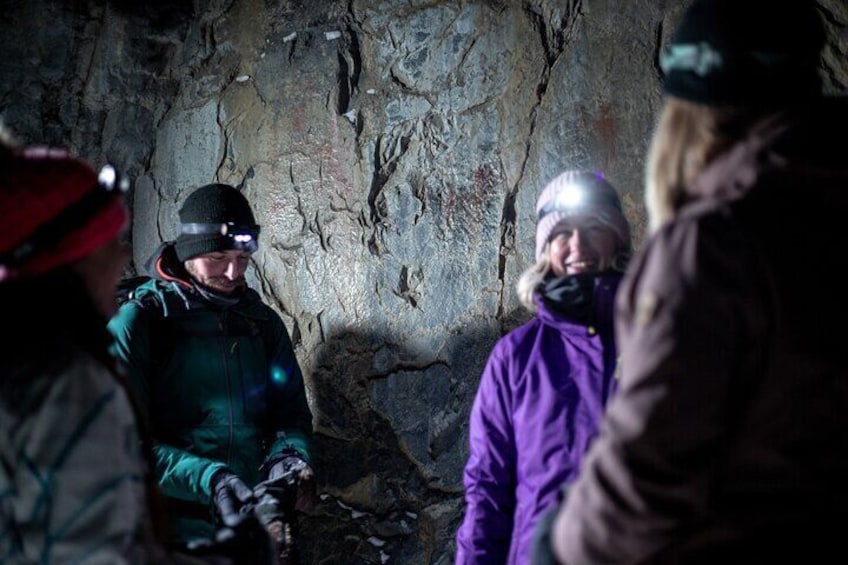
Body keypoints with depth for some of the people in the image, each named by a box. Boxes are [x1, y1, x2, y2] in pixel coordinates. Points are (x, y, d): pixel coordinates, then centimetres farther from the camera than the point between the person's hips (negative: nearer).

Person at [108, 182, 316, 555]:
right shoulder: (137, 321, -9)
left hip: (256, 523, 4)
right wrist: (209, 481, -26)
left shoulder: (263, 321, 7)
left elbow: (291, 409, 9)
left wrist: (290, 455, -14)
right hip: (174, 532, -4)